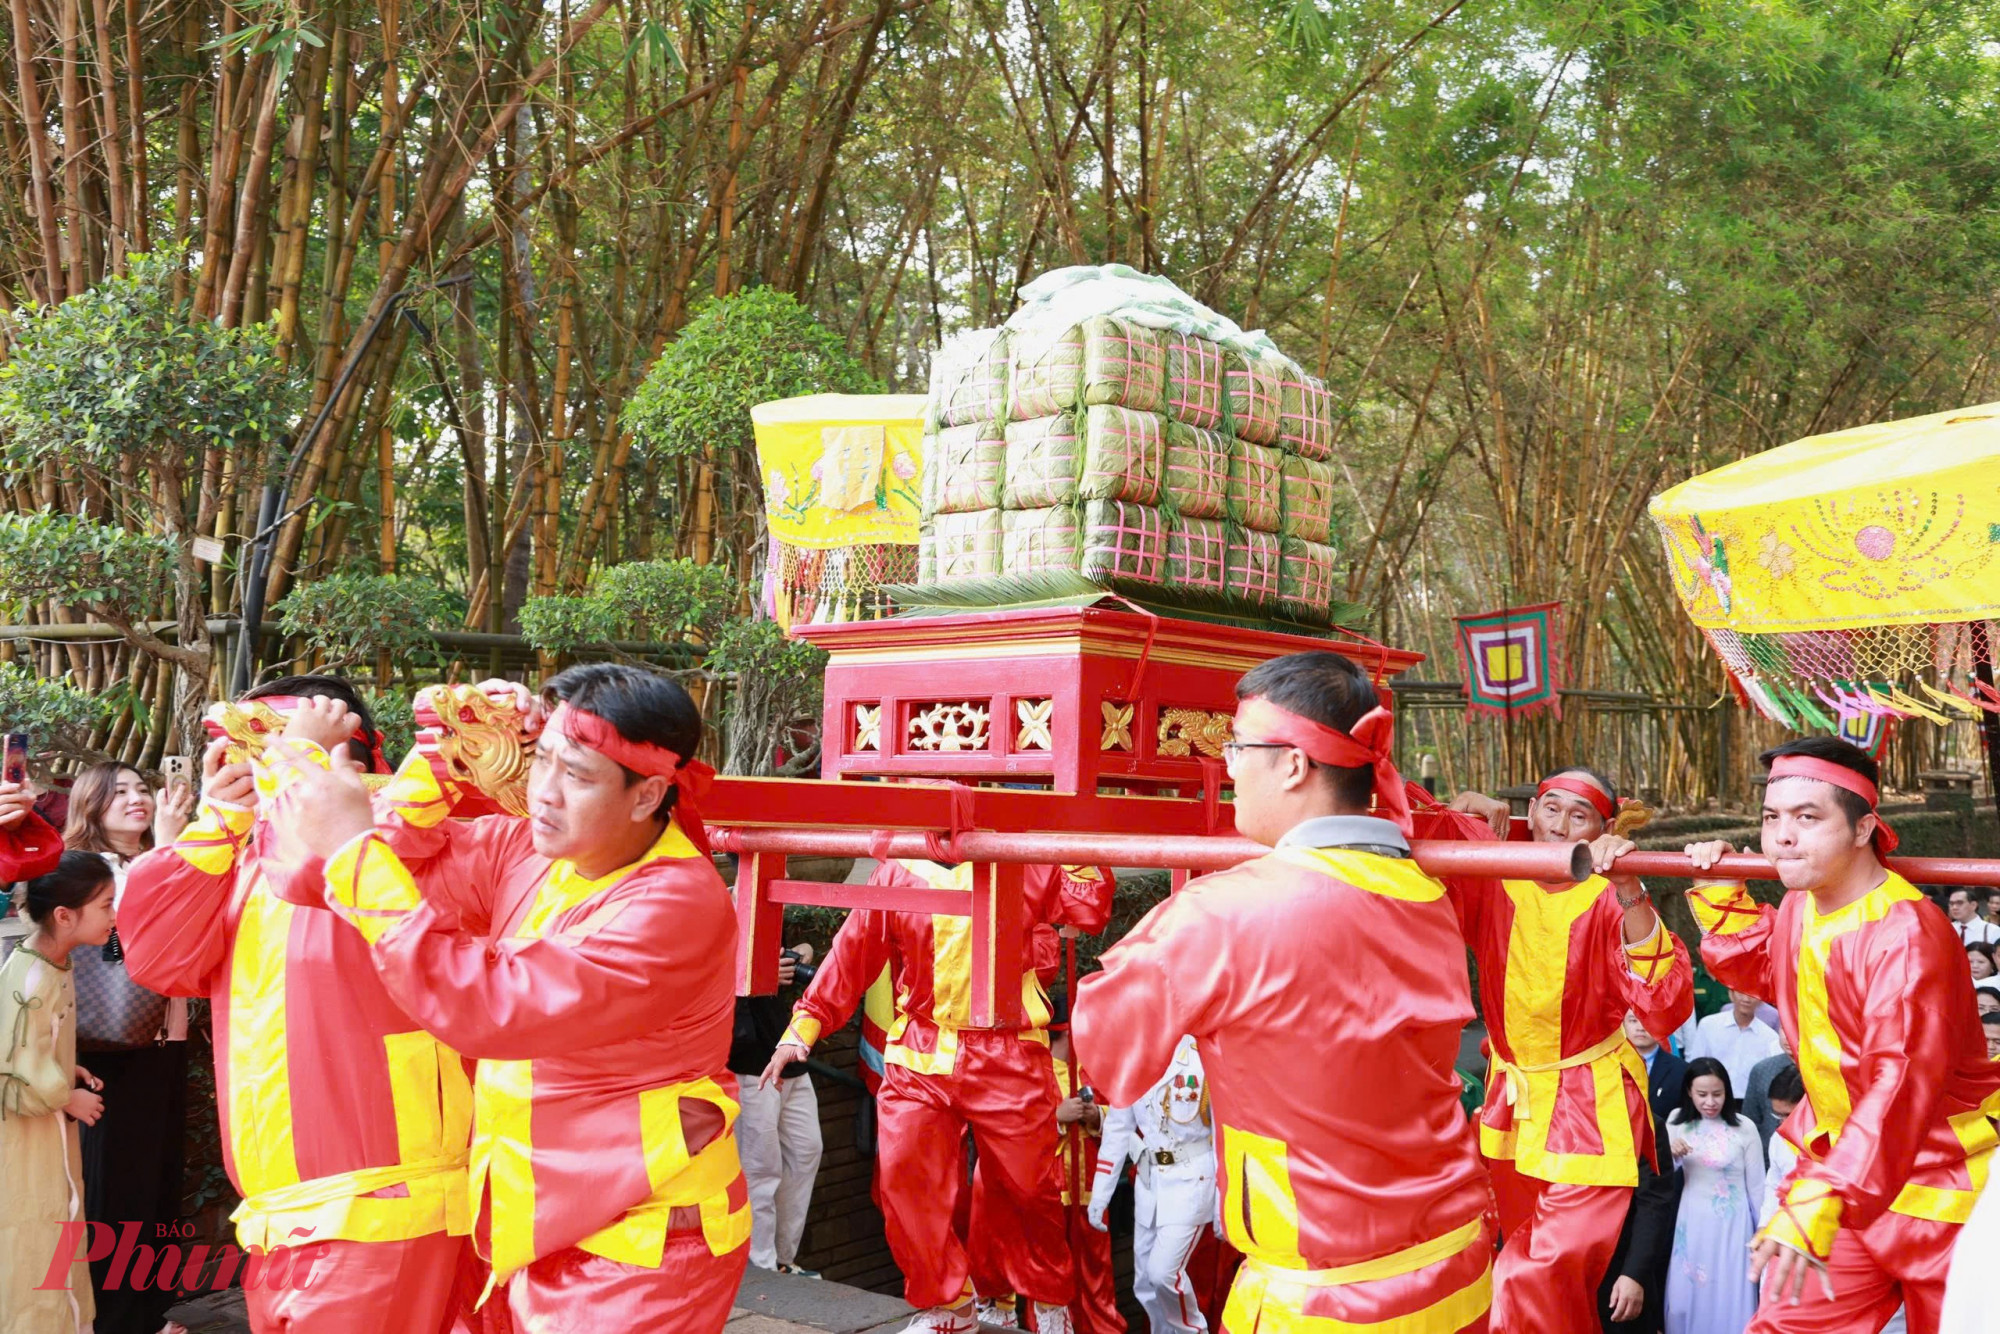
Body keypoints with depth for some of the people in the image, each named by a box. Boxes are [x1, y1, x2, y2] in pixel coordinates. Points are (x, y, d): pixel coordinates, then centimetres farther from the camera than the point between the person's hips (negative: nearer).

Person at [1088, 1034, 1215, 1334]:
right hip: (1147, 1182, 6)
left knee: (1163, 1271, -14)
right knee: (1145, 1284, 7)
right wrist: (1099, 1195, 8)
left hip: (1191, 1181, -5)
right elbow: (1117, 1130, 9)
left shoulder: (1205, 1054, -13)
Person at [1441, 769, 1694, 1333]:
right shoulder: (1491, 883, -4)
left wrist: (1630, 894, -39)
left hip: (1590, 1111, -4)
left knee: (1548, 1279, -11)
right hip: (1509, 1104, 4)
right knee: (1521, 1279, 18)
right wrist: (1458, 815, -19)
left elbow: (1667, 1009, -28)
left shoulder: (1607, 900, -15)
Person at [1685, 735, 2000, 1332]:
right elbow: (1759, 965, 25)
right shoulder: (1799, 907, 1)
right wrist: (1721, 898, 8)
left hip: (1937, 1186, -7)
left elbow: (1901, 1086, -35)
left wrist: (1819, 1203, -44)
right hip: (1843, 1164, 7)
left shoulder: (1907, 935, -26)